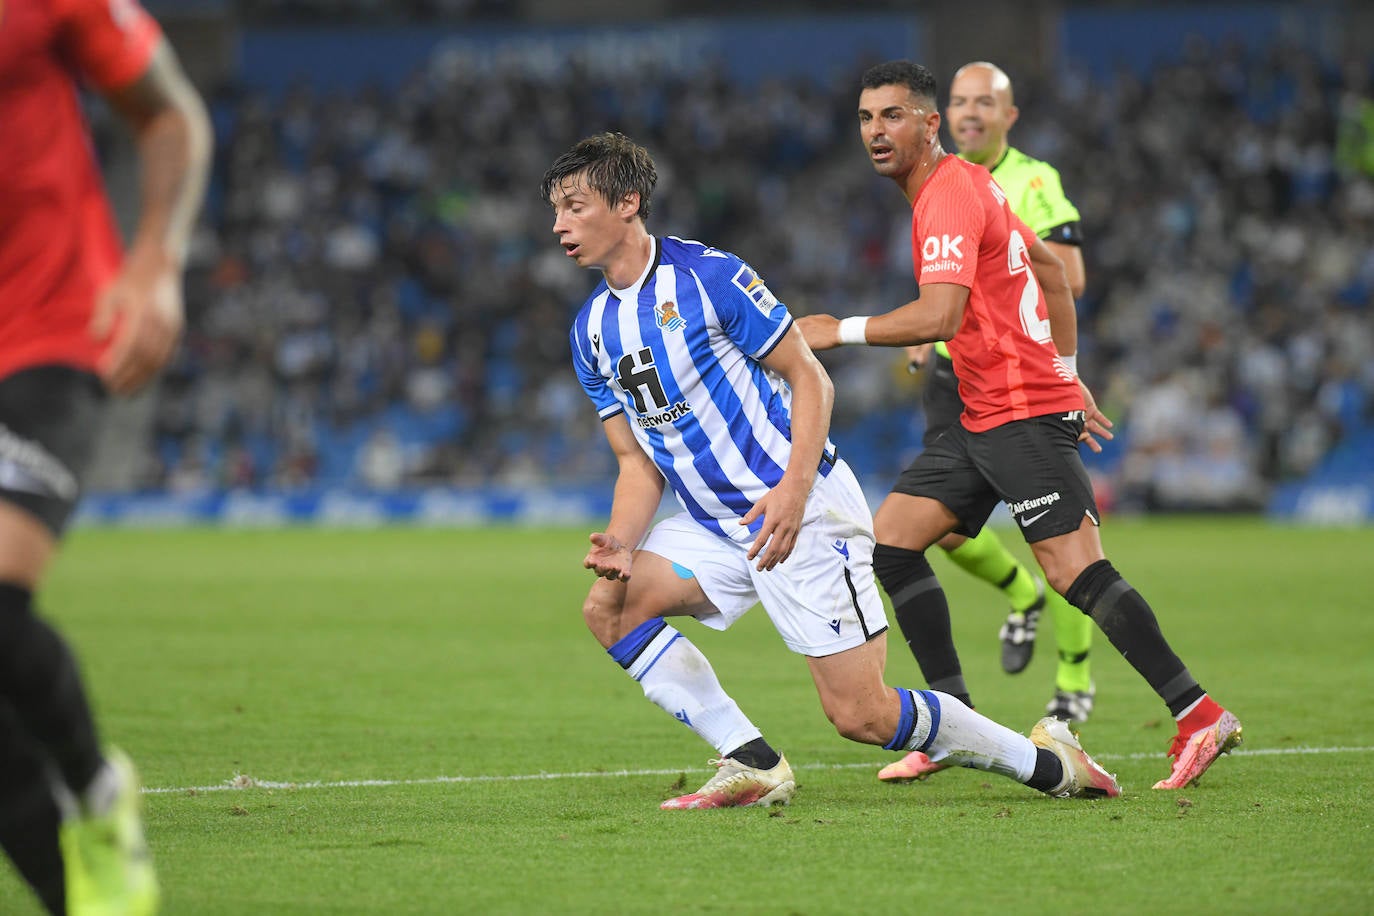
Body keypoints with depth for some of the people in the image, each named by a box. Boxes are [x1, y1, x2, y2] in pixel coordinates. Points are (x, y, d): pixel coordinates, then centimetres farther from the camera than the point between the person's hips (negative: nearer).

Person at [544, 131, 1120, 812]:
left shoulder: (708, 276, -13)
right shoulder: (590, 331, 7)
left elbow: (810, 379, -11)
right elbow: (637, 459, 10)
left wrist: (793, 490, -24)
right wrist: (621, 543, -10)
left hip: (803, 515, -7)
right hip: (719, 527, 7)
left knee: (861, 714, -11)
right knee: (608, 606, -13)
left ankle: (1045, 760, 7)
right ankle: (753, 766, -6)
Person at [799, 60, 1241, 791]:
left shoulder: (948, 199, -15)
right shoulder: (966, 185, 16)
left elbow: (940, 316, -28)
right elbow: (1049, 265, 26)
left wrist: (840, 331, -19)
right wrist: (1064, 373, 27)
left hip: (1025, 414, -10)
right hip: (984, 419, 10)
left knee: (1075, 570, -17)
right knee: (892, 538, 5)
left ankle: (1200, 716, -16)